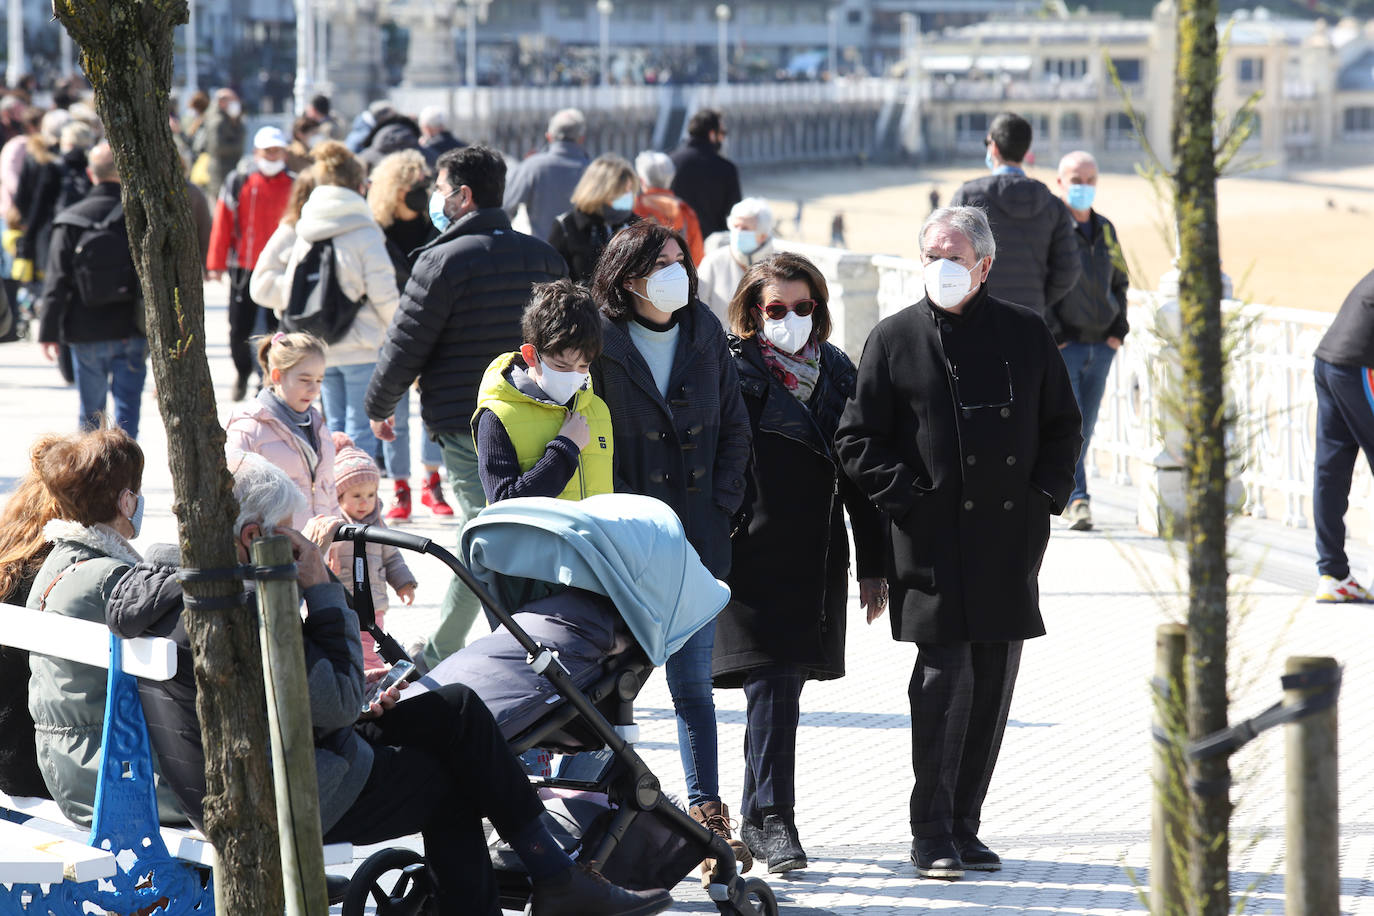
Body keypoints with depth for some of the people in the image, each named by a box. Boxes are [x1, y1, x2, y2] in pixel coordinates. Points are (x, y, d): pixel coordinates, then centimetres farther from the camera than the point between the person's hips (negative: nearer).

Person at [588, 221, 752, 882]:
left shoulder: (705, 336, 8)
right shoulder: (601, 340, -6)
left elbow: (734, 428, 14)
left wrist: (721, 502, 4)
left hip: (696, 536, 3)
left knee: (693, 684, 5)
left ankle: (708, 816, 9)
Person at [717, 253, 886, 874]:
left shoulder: (837, 372, 10)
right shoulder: (734, 372, -5)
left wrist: (873, 565, 10)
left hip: (817, 557, 5)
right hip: (752, 554, -5)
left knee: (784, 681, 12)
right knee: (772, 682, -12)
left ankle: (757, 818, 23)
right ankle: (772, 820, -10)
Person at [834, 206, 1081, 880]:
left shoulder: (1025, 334, 10)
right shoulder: (895, 339, 3)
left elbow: (1062, 426, 16)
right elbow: (856, 439, 3)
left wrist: (1047, 493, 3)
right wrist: (906, 496, -7)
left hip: (1011, 539, 3)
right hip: (934, 539, -3)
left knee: (993, 682, 6)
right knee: (945, 678, -10)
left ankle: (963, 826, 16)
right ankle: (932, 836, -4)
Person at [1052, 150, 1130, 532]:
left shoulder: (1105, 229, 13)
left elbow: (1119, 282, 23)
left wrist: (1118, 330, 10)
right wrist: (1051, 335, -16)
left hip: (1101, 345, 6)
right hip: (1062, 345, -6)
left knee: (1085, 426, 9)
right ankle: (1076, 498, -14)